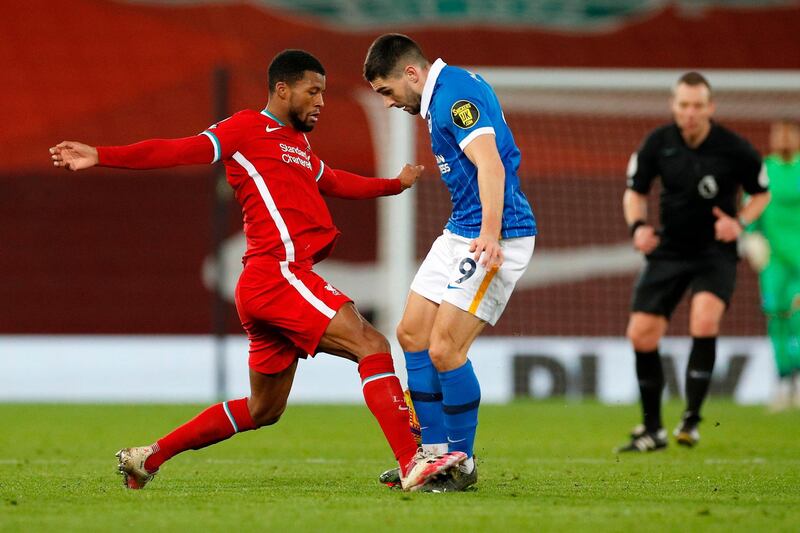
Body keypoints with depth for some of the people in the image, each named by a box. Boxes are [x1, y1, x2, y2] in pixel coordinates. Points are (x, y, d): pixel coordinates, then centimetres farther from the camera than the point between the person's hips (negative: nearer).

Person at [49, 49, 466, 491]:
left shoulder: (300, 147, 28)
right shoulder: (249, 128, 0)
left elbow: (334, 182, 47)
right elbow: (177, 151, -7)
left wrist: (395, 184, 55)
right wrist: (101, 156, -16)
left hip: (264, 288, 10)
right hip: (279, 273, -10)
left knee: (262, 411, 16)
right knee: (372, 347, -18)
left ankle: (148, 457, 22)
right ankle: (412, 463, -27)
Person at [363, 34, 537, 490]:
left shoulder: (455, 94, -18)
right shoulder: (450, 89, 14)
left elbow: (491, 165, -29)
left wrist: (491, 235, -39)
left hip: (495, 238, -11)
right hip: (461, 231, 11)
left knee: (444, 349, -12)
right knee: (412, 334, 11)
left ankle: (462, 464, 1)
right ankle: (435, 455, 16)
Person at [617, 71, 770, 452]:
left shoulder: (734, 149, -13)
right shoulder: (657, 143, -8)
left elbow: (761, 193, 3)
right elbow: (635, 192, 6)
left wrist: (739, 222, -16)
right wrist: (638, 226, -14)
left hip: (715, 251, -3)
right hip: (669, 250, 3)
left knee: (704, 321, -28)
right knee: (641, 335, -4)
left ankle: (692, 418, -16)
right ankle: (652, 429, 13)